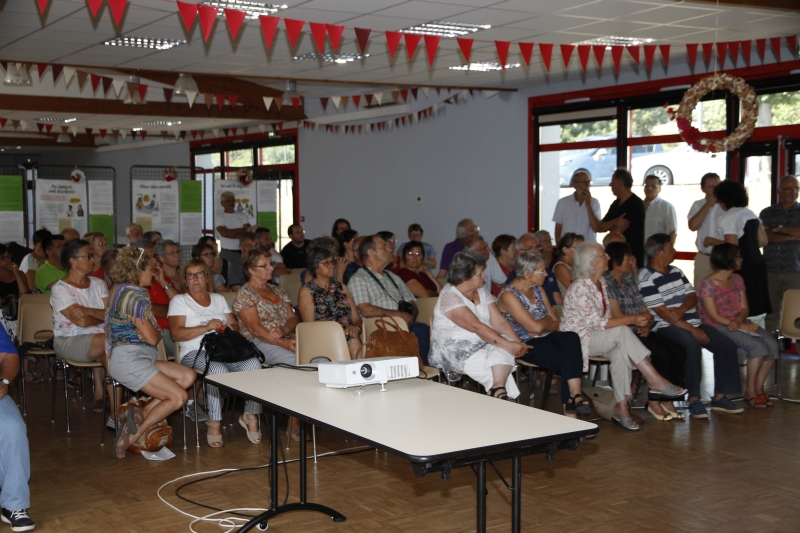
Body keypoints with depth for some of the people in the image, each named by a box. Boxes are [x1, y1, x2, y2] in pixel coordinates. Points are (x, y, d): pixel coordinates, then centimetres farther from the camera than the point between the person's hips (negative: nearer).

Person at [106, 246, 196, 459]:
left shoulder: (118, 290, 17)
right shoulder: (136, 298, -14)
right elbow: (152, 337, -11)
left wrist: (150, 330, 1)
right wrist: (156, 331, 10)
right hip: (130, 360, -10)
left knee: (188, 376, -3)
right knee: (179, 396, -15)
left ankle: (141, 414, -7)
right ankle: (134, 433, -8)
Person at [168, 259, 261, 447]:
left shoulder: (219, 299, 26)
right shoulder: (179, 301, 11)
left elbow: (235, 325, 20)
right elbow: (176, 333, -3)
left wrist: (228, 329, -6)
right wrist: (206, 327, -14)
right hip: (196, 352, -4)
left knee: (253, 363, -28)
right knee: (218, 369, -39)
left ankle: (250, 416, -15)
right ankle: (213, 423, -25)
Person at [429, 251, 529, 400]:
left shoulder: (482, 291, 9)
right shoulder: (450, 297, -15)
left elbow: (499, 321, 1)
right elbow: (476, 326, -24)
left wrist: (517, 344, -15)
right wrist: (507, 345, -30)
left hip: (483, 345, 6)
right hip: (455, 351, -6)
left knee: (504, 350, -27)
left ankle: (498, 388, -38)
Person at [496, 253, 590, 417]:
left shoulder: (537, 289, 12)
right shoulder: (508, 295, -13)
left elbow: (555, 323, 11)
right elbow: (535, 326, -20)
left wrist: (542, 327, -11)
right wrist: (547, 320, 2)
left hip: (543, 338, 7)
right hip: (525, 345, -7)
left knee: (571, 338, -27)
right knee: (570, 361, -28)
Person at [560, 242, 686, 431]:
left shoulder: (601, 281, 8)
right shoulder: (579, 289, -20)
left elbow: (606, 319, 10)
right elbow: (596, 323, -24)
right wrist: (631, 320, -22)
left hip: (598, 336, 8)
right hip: (577, 339, -8)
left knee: (621, 352, -25)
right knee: (622, 332, -28)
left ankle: (621, 408, -22)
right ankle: (655, 382, -26)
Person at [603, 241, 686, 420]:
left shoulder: (630, 281, 19)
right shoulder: (606, 283, -6)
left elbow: (647, 314, 16)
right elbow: (617, 317, -14)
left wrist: (647, 325, -6)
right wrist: (641, 317, -1)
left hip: (639, 332, 8)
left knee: (678, 351, -13)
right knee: (661, 353, -26)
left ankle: (666, 399, -7)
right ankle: (653, 402, -10)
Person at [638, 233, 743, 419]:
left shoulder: (675, 271, 18)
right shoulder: (646, 278, -9)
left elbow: (692, 296, 12)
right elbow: (662, 312, -15)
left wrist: (681, 310, -12)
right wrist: (692, 330, -17)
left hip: (692, 322, 8)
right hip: (667, 327, -8)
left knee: (727, 345, -9)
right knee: (693, 345, -35)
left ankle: (719, 397, -3)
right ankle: (694, 400, -27)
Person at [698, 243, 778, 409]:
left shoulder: (737, 280, 10)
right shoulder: (707, 284, -13)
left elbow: (744, 308, 10)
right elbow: (714, 317, -15)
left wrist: (739, 321, -14)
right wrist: (742, 326, -18)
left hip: (739, 323, 7)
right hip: (719, 328, -7)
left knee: (773, 344, -16)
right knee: (758, 346, -26)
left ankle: (758, 387, -3)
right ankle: (750, 391, -10)